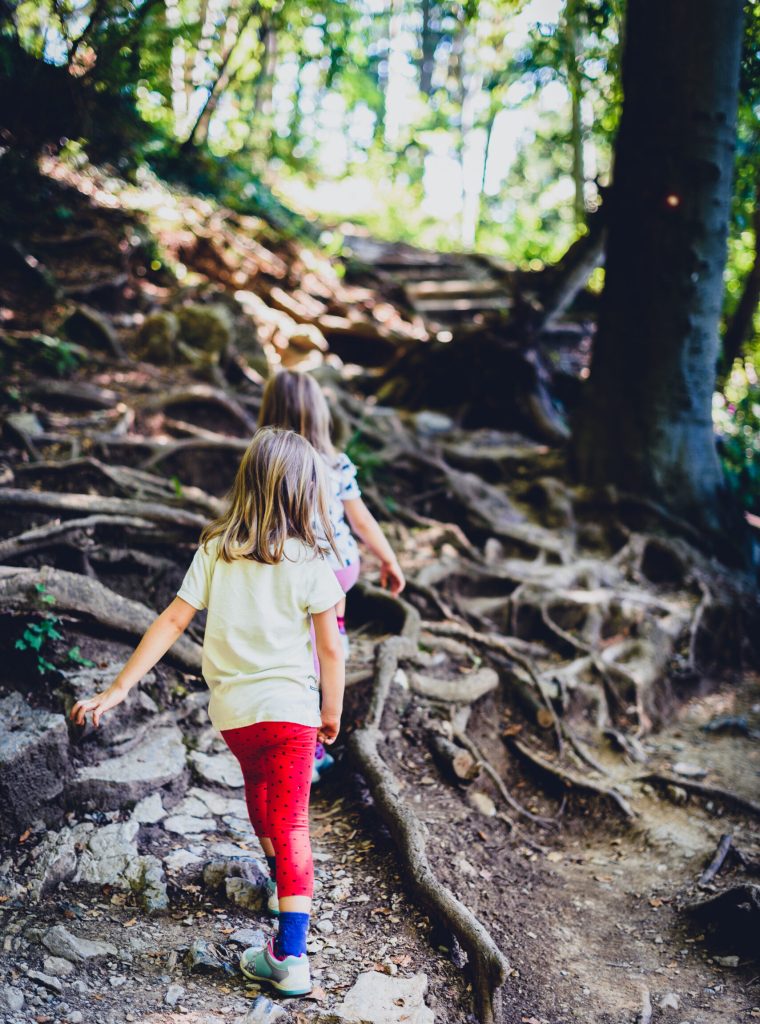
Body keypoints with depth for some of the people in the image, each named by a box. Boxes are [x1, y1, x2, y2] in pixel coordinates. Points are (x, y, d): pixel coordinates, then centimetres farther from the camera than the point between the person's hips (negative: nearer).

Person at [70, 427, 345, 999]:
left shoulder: (215, 550, -5)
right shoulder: (309, 562, -11)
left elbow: (172, 622, -8)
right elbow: (330, 650, -9)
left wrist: (117, 691, -6)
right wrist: (333, 715, 5)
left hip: (231, 709, 4)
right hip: (289, 706, -3)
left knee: (258, 786, 30)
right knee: (291, 824, 2)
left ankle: (281, 880, 50)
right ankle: (290, 954, -4)